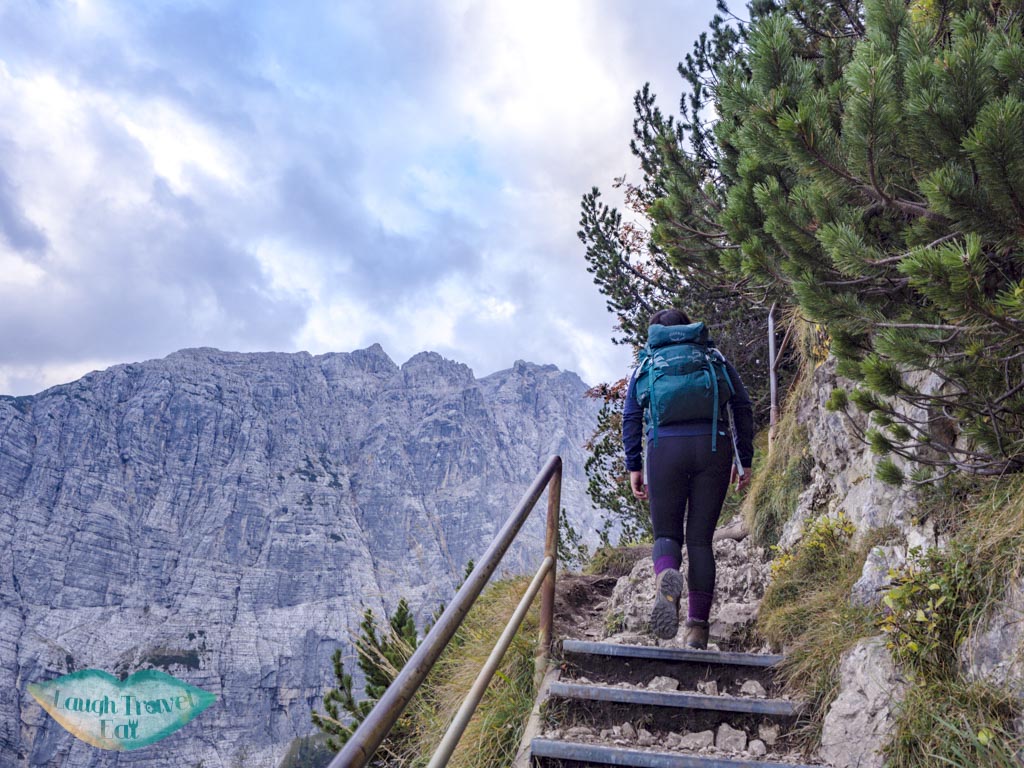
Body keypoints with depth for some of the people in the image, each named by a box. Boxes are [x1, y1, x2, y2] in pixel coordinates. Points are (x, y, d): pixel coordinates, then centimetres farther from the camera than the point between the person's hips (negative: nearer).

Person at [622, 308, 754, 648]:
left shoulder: (646, 366, 16)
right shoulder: (715, 359, 18)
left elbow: (631, 419, 7)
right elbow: (743, 408, 10)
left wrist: (633, 467, 8)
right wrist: (744, 460, 13)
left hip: (665, 451, -1)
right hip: (712, 449, 1)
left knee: (667, 535, 9)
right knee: (700, 539, 8)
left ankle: (667, 577, -26)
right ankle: (698, 626, 3)